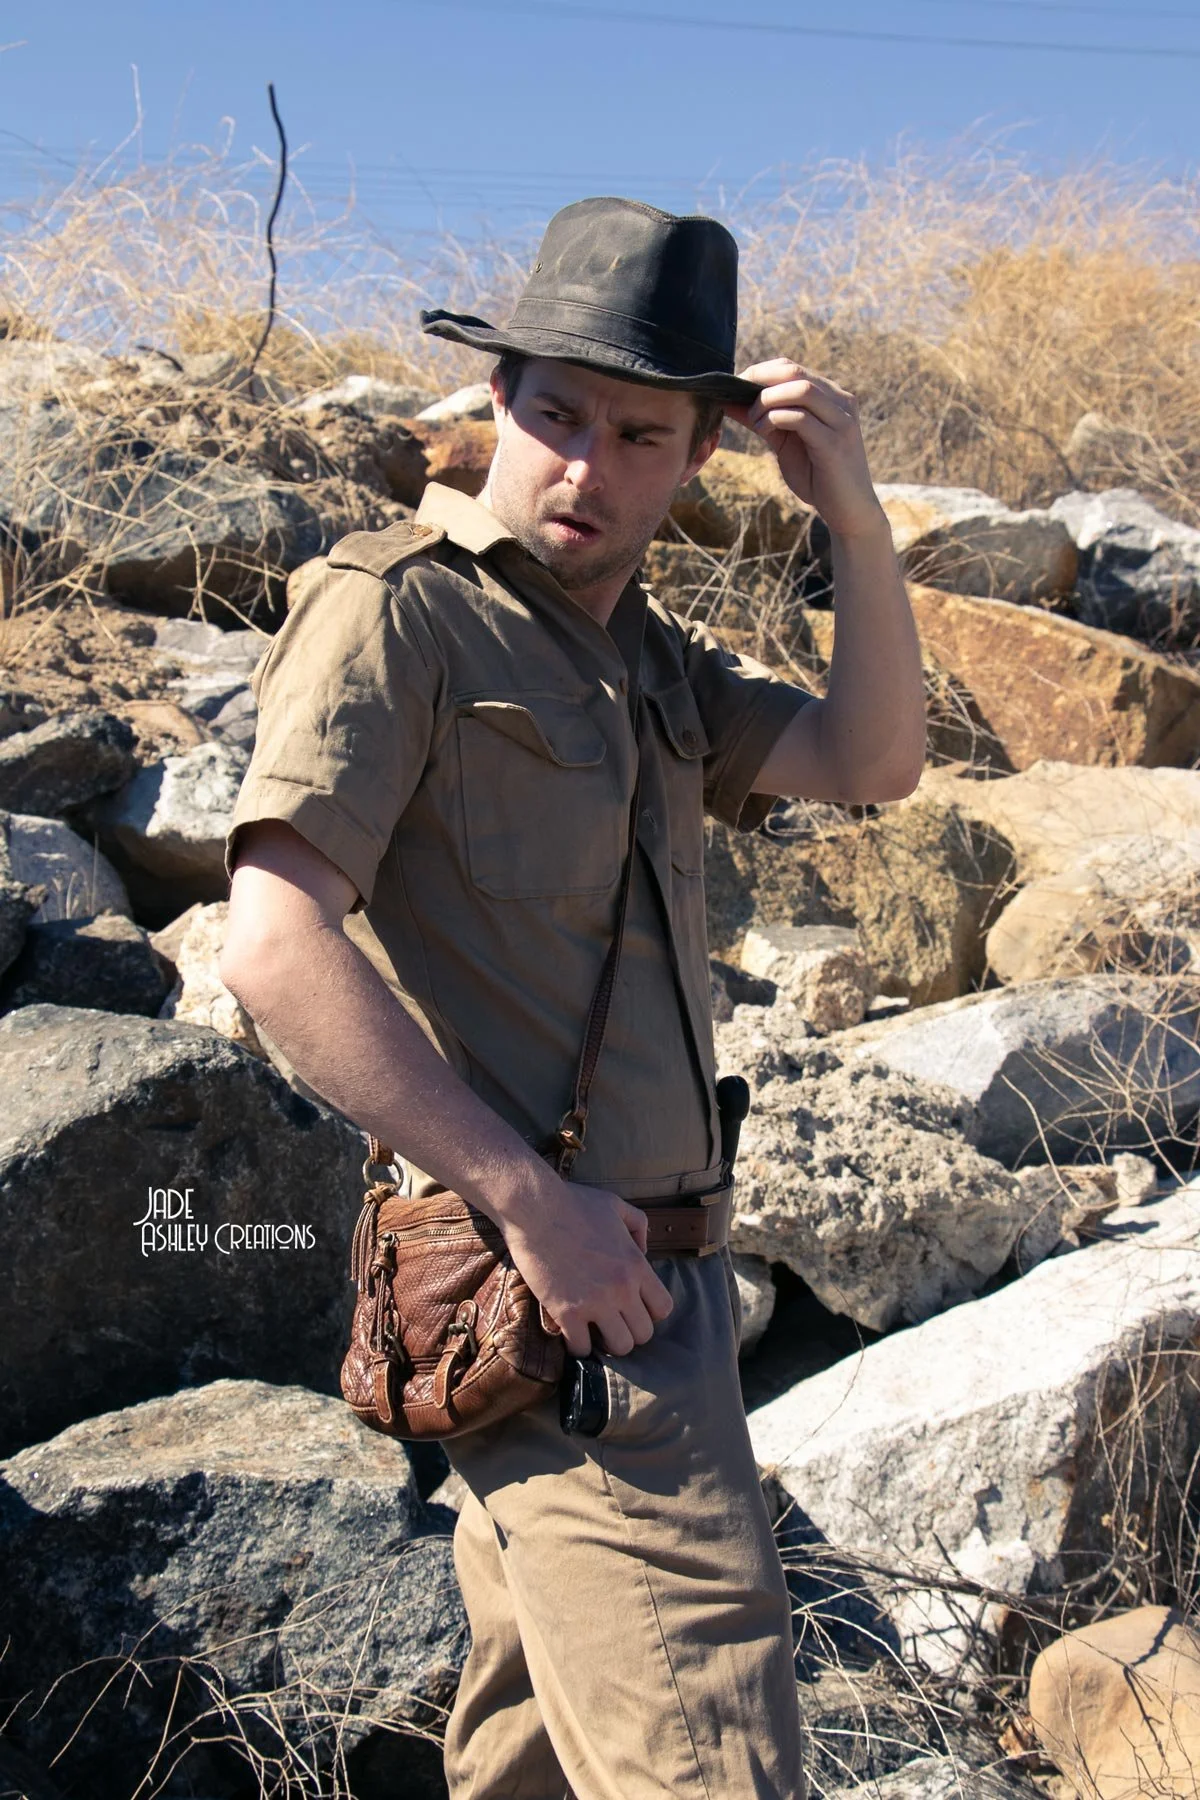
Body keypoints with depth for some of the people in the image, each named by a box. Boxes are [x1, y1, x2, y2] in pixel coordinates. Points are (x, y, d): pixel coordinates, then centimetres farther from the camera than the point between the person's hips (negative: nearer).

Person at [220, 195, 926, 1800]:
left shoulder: (646, 654, 16)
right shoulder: (397, 610, -10)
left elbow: (873, 763, 9)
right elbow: (276, 952, -19)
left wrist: (856, 521, -4)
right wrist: (533, 1201, -20)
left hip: (637, 1282, 9)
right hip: (555, 1301, -9)